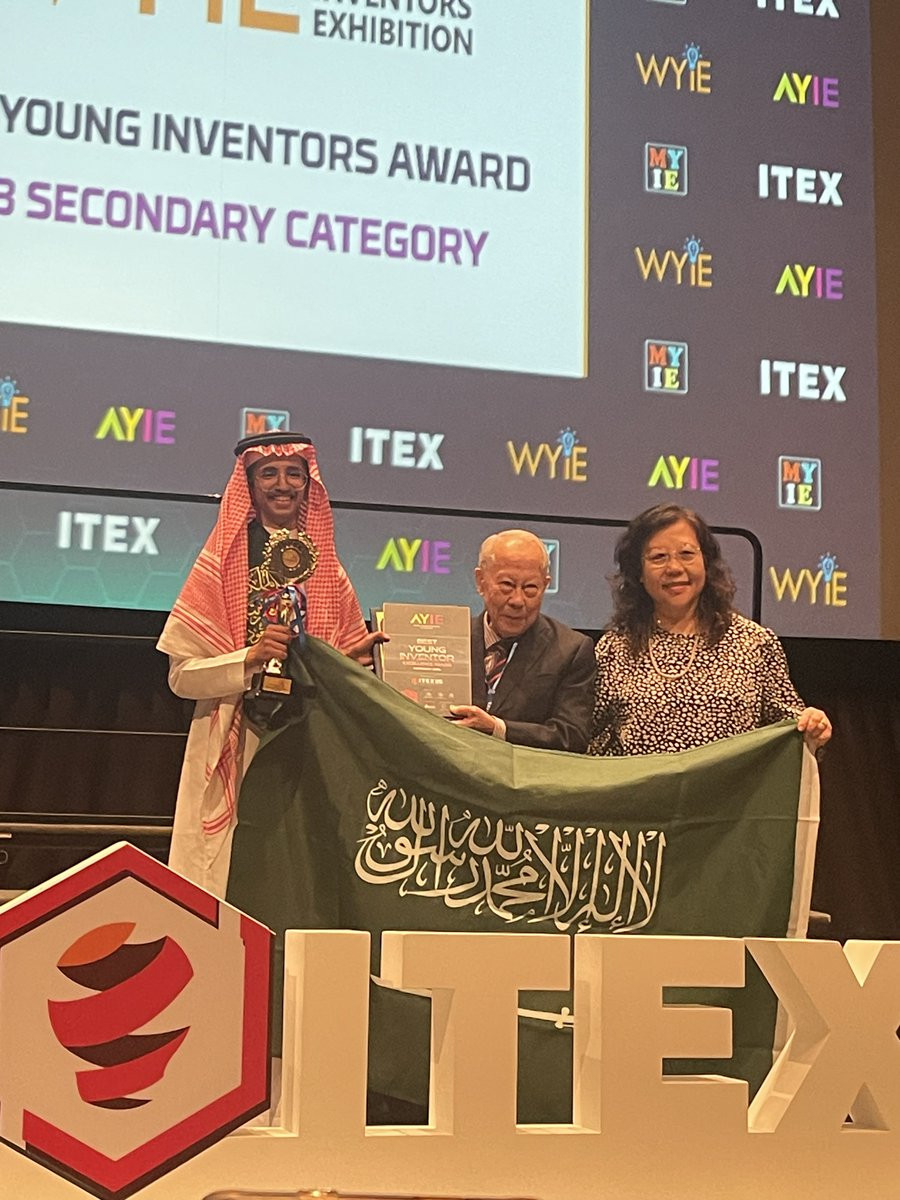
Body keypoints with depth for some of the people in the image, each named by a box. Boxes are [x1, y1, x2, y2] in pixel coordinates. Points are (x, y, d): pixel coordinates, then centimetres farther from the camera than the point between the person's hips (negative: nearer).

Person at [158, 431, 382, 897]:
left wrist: (353, 661, -5)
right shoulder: (220, 565, 2)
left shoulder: (328, 571, 11)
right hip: (236, 751, -3)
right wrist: (248, 659, -18)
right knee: (233, 879, -5)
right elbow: (182, 676, -4)